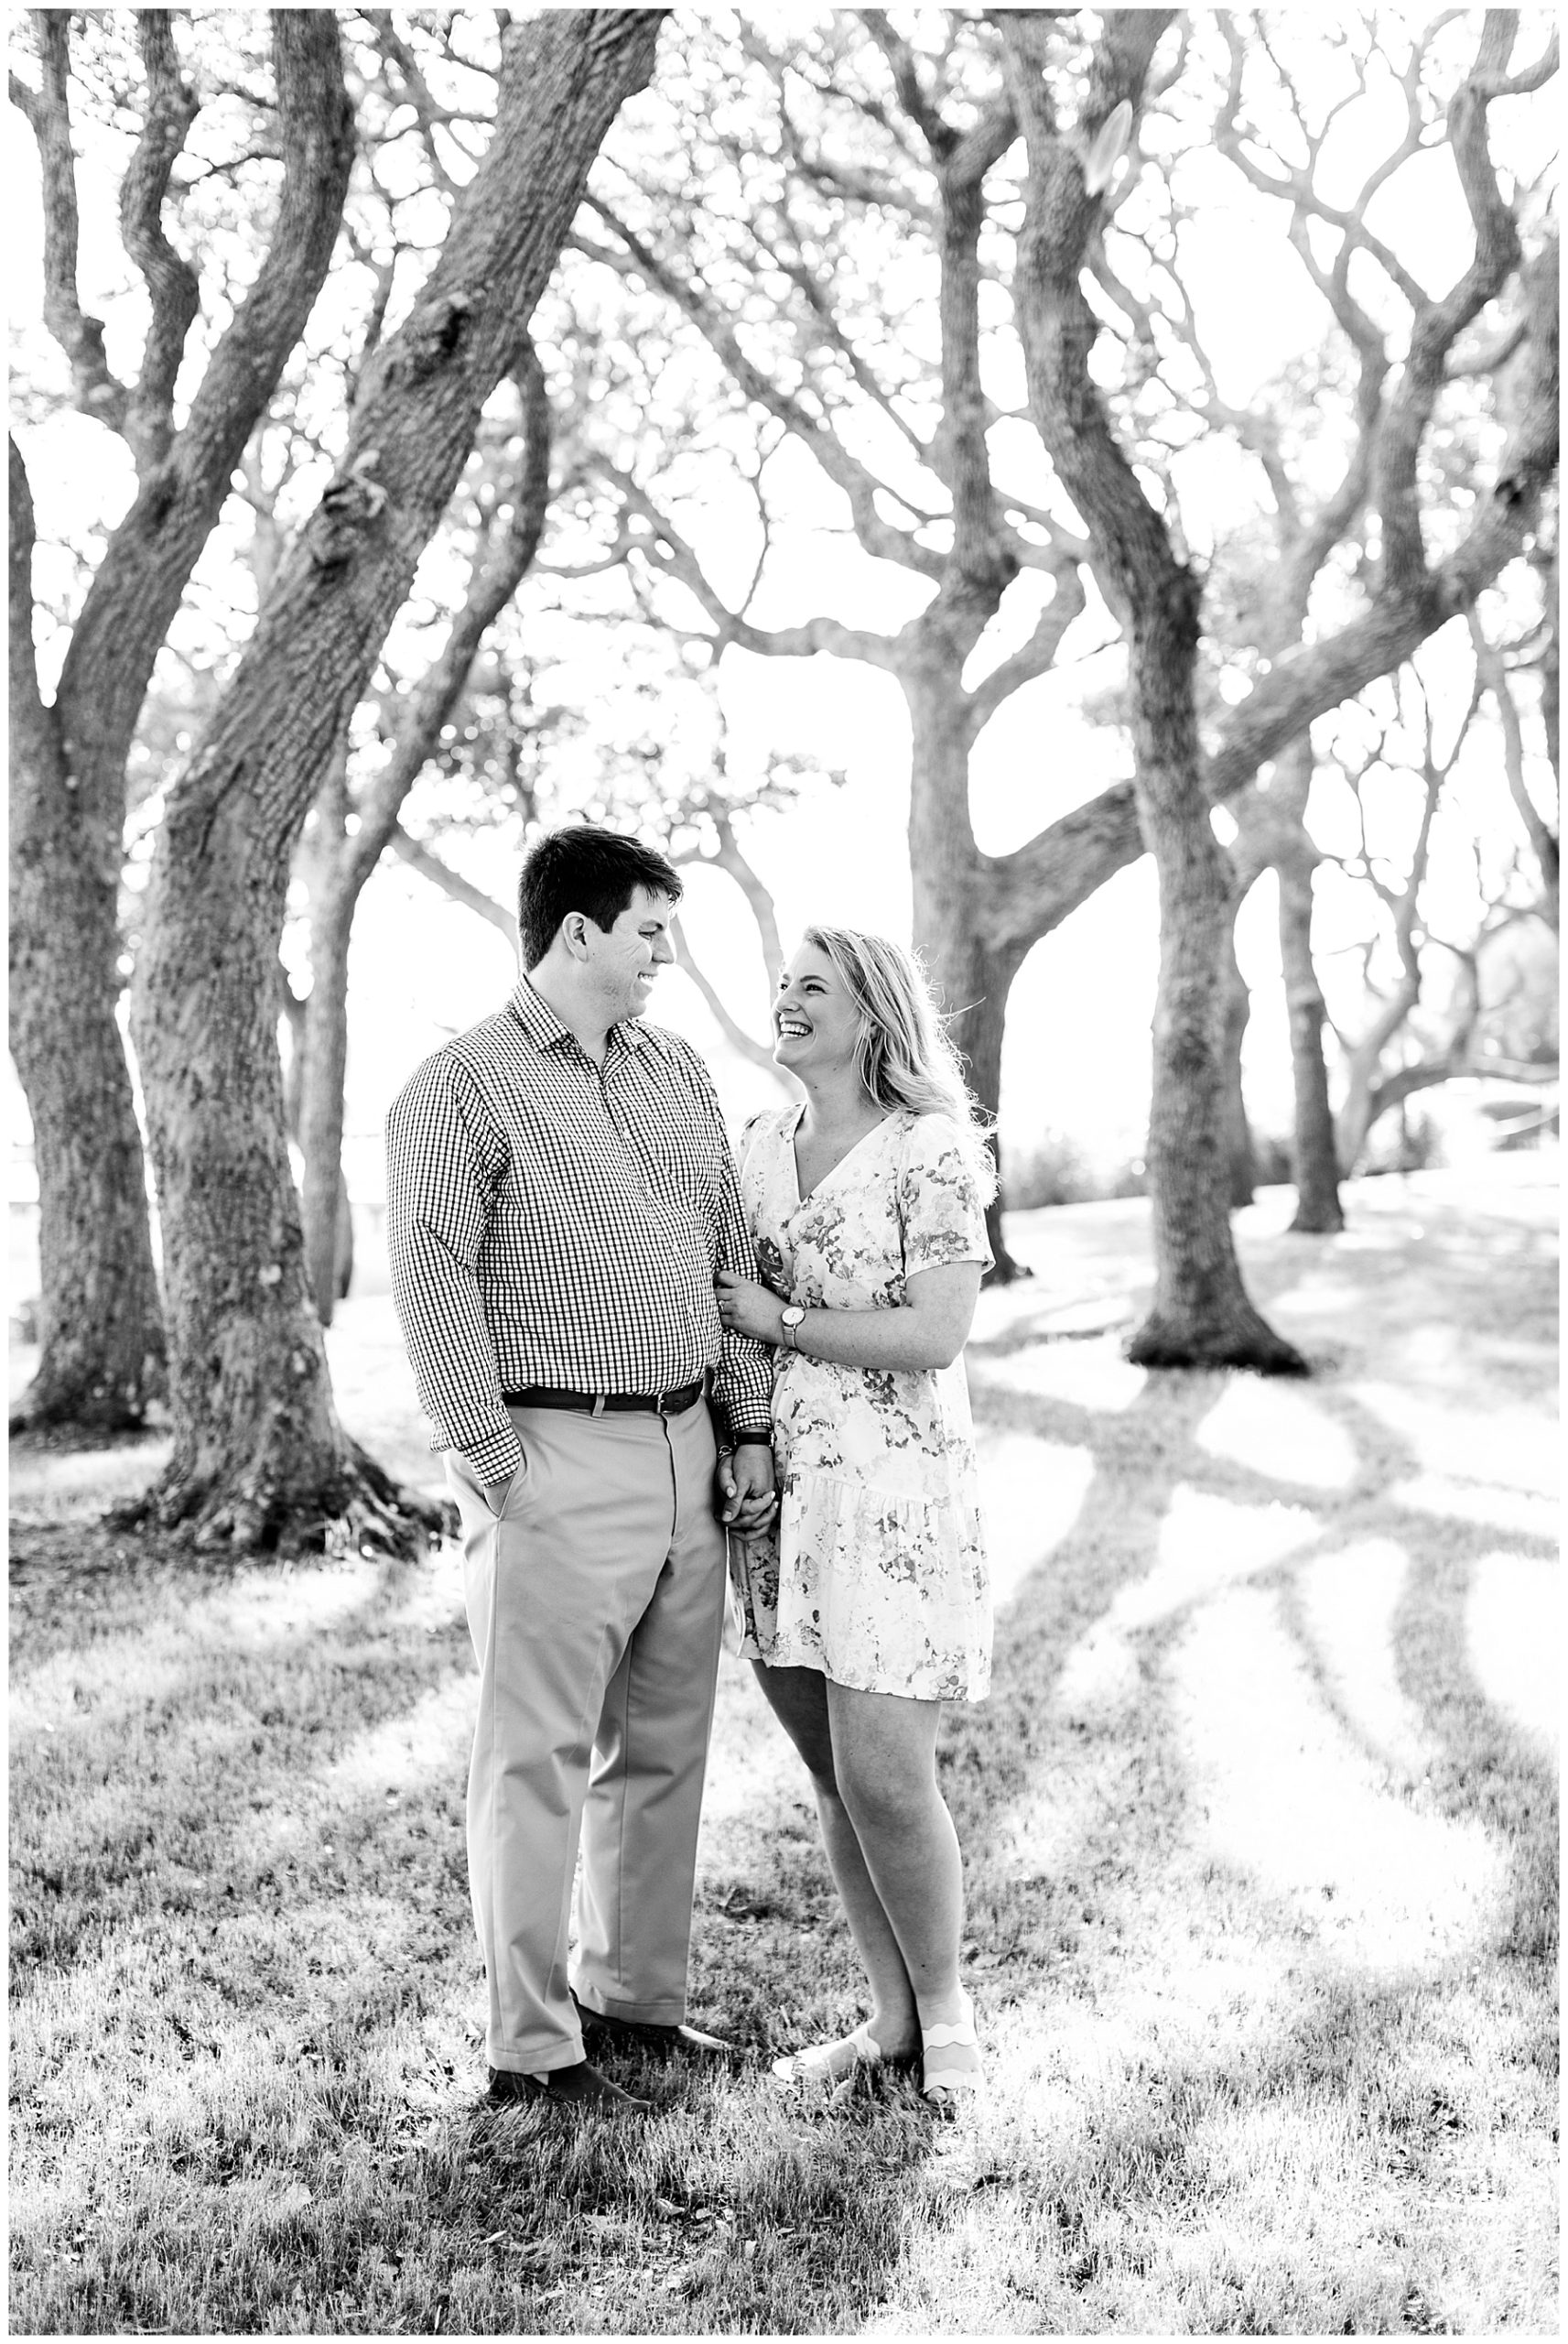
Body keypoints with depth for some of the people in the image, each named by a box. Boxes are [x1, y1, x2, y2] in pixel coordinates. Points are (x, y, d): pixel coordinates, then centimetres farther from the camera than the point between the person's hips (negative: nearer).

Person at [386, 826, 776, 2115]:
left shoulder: (676, 1068, 14)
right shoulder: (465, 1086, -7)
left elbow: (730, 1252, 14)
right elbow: (431, 1277, -12)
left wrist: (747, 1427, 8)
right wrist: (492, 1461, -15)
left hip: (685, 1453, 7)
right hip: (558, 1464, -7)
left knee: (662, 1748, 15)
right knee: (539, 1760, 0)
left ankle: (635, 1993, 30)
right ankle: (530, 2046, 10)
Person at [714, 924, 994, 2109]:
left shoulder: (935, 1150, -7)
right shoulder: (758, 1144, 12)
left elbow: (934, 1336, -15)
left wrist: (779, 1320, -10)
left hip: (894, 1489, -6)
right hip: (774, 1486, 6)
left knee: (884, 1774, -7)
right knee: (833, 1777, 9)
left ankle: (946, 2009, 16)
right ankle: (893, 2018, 23)